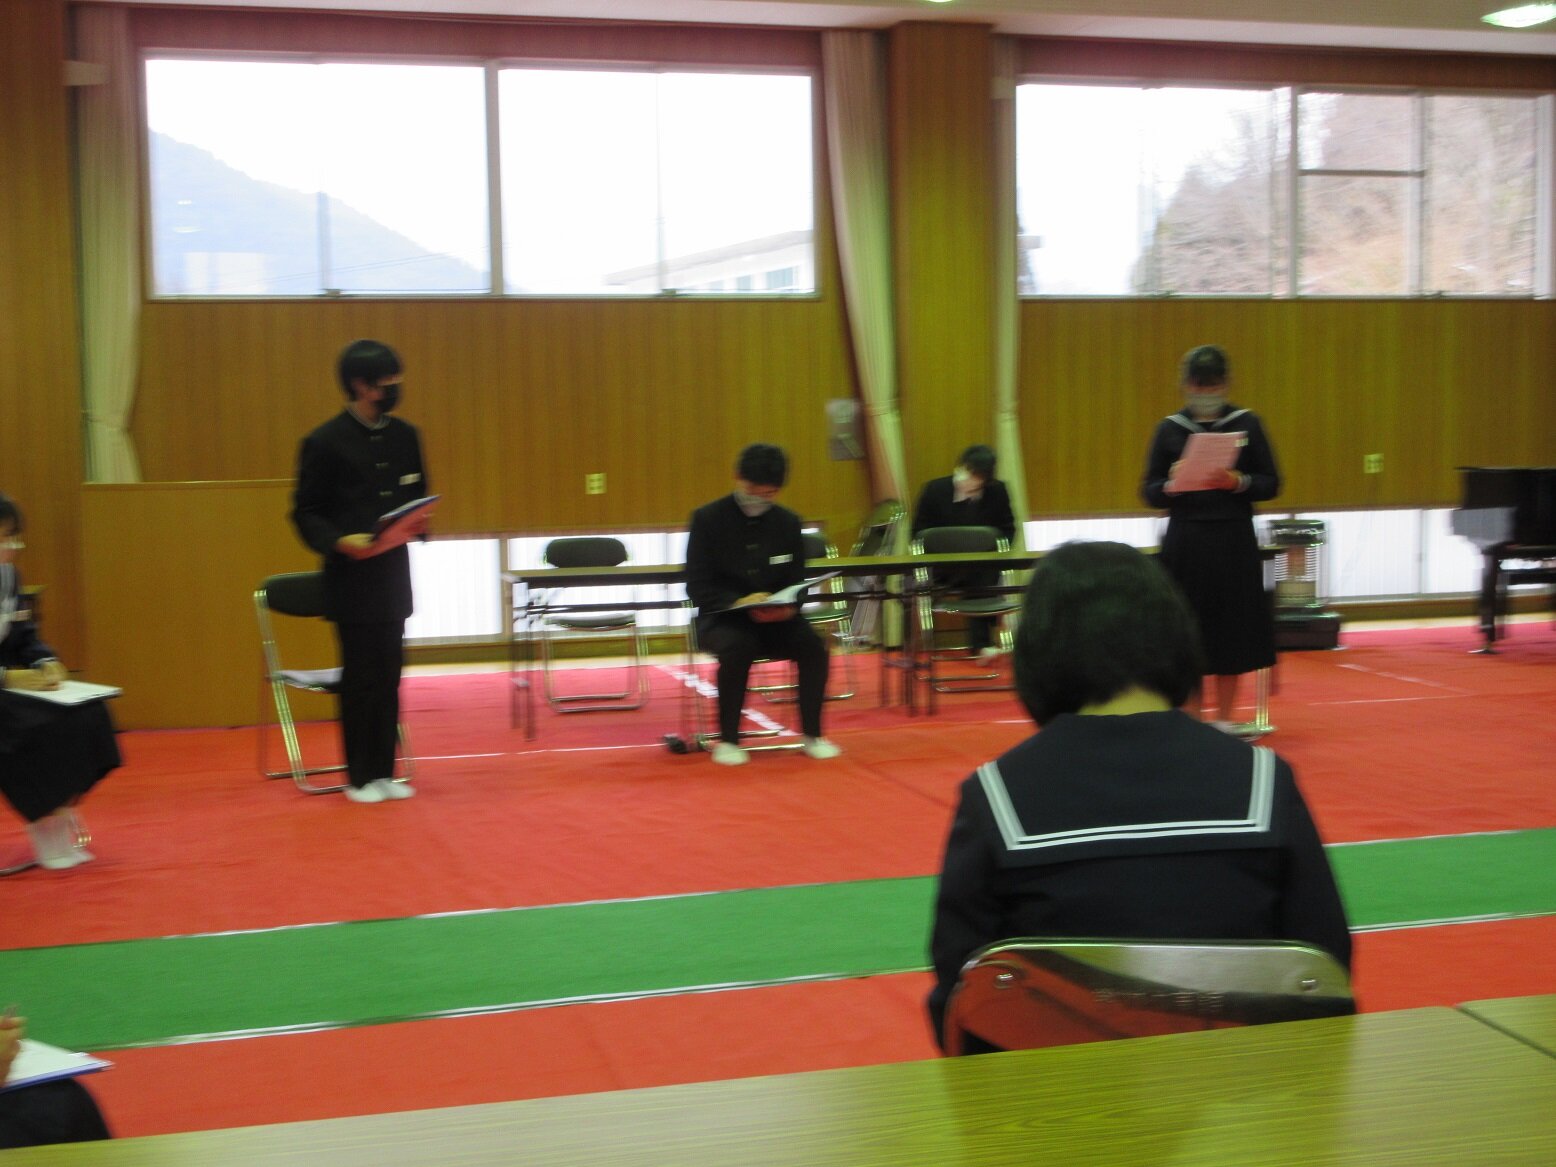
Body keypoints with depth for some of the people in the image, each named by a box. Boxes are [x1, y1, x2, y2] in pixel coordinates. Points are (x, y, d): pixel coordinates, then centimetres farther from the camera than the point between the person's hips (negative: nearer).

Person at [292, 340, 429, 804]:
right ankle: (359, 776, 13)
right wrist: (339, 541, -23)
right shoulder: (325, 442, -9)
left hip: (394, 571, 5)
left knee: (389, 674, 9)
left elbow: (418, 495, 16)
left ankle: (385, 771, 18)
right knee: (360, 676, 1)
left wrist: (419, 522, -5)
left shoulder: (405, 436, 7)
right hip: (350, 575, -5)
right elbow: (305, 512, -6)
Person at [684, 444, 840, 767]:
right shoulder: (707, 519, -4)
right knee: (738, 647, -36)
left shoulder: (788, 522, 6)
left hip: (776, 619, 3)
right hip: (722, 619, -3)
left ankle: (812, 734, -7)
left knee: (813, 644, -25)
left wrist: (787, 606, -16)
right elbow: (697, 586, -7)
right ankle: (727, 739, -20)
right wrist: (740, 603, -25)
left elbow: (796, 584, 9)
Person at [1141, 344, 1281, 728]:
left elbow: (1271, 484, 4)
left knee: (1231, 629, 3)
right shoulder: (1169, 428, 5)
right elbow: (1148, 490, 6)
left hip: (1234, 541, 0)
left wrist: (1238, 482, -15)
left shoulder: (1247, 423, 4)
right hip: (1184, 542, 0)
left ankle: (1224, 719, 15)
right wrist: (1170, 487, -15)